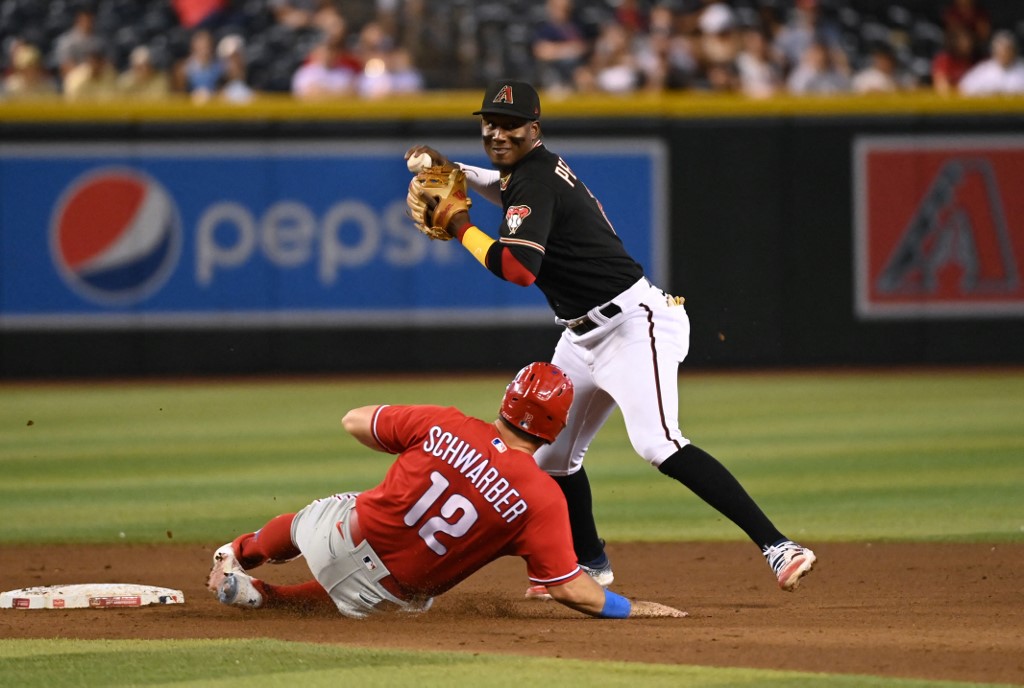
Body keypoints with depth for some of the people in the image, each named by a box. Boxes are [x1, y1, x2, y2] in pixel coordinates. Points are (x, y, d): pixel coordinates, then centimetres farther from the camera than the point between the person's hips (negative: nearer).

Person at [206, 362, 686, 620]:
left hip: (343, 534, 1)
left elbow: (354, 422, -2)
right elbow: (568, 588, -21)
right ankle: (259, 597, 23)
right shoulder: (542, 499, -22)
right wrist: (631, 610, -8)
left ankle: (238, 557, 61)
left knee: (306, 520, 36)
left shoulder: (444, 425, -15)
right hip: (389, 596, -1)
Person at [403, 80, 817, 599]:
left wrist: (462, 228, -17)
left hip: (633, 323, -11)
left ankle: (776, 545, -33)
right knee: (552, 454, 16)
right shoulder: (535, 167, 13)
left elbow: (519, 268, -31)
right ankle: (589, 563, 36)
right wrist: (453, 170, 25)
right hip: (584, 336, 11)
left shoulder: (536, 181, -16)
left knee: (657, 444, -26)